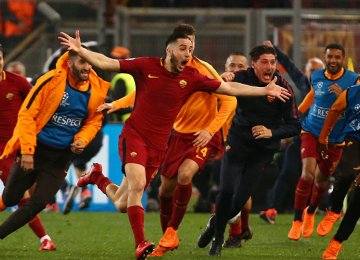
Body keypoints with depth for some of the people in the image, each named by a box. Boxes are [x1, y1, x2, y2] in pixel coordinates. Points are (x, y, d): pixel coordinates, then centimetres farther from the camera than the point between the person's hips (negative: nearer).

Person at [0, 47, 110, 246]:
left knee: (38, 203, -5)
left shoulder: (97, 90, -3)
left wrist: (81, 140, -7)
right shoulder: (51, 81, -17)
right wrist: (27, 151, -17)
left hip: (61, 156, 3)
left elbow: (93, 121, 12)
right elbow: (26, 114, -14)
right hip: (34, 149, -3)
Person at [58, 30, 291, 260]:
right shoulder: (146, 66, -7)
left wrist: (264, 91, 2)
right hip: (134, 135, -4)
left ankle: (98, 178, 34)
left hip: (158, 145, 4)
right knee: (137, 184, -25)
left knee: (124, 203, 4)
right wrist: (80, 50, -19)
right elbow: (105, 62, -5)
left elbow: (229, 88, 4)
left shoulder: (192, 77, 0)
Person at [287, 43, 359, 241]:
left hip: (335, 139, 0)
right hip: (311, 133, 0)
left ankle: (310, 213, 42)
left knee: (321, 180, 11)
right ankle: (297, 221, -6)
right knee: (308, 174, -18)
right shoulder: (316, 77, -3)